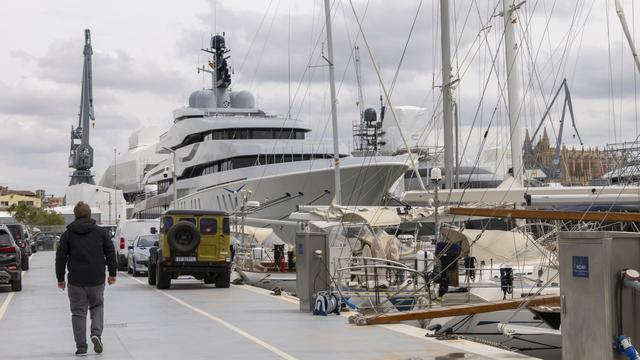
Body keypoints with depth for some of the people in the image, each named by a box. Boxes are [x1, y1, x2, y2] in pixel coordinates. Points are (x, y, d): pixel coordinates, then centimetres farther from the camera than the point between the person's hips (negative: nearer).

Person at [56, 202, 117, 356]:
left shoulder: (68, 234, -1)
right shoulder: (100, 232, 2)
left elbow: (61, 258, 0)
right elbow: (111, 253, 4)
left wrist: (60, 278, 9)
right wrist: (112, 273, 13)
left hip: (76, 281, -1)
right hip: (97, 280, 1)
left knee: (78, 312, 6)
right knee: (97, 306, 21)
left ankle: (81, 348, 4)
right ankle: (96, 333, -3)